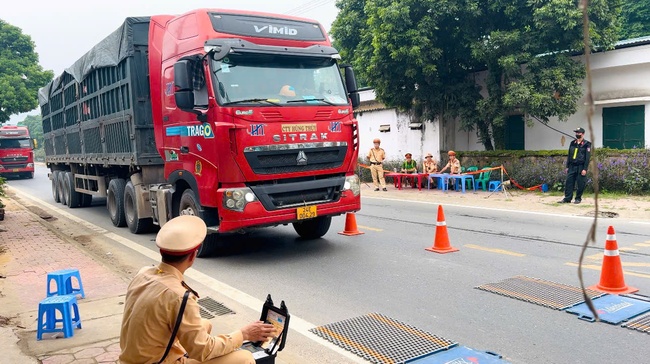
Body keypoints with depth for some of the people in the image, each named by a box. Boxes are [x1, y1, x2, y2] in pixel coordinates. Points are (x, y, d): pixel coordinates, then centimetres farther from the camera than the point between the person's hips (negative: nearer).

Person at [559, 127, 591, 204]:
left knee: (580, 184, 1)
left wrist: (585, 169, -15)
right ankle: (567, 198, 4)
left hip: (581, 167, -5)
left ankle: (578, 198, 12)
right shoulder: (572, 143, 13)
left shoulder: (586, 144, -4)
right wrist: (567, 167, 12)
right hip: (572, 166, 5)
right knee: (569, 182, 1)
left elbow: (587, 157, -9)